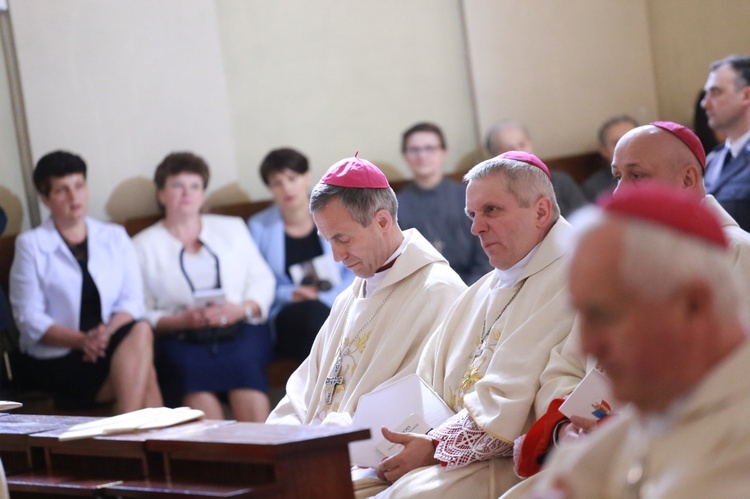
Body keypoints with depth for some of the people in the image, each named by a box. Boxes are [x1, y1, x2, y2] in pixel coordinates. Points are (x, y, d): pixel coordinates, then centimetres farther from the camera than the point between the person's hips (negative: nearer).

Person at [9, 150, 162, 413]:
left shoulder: (115, 238, 15)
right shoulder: (31, 245, 4)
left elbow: (133, 301, 6)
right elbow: (29, 319, -4)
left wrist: (109, 332, -17)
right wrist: (82, 340, -21)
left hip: (111, 347, 4)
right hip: (52, 360, -3)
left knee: (140, 332, -34)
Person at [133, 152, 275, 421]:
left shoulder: (232, 228, 23)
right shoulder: (144, 245, 15)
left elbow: (263, 280, 15)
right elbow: (141, 313, 5)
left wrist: (242, 309, -5)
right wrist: (182, 320, -12)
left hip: (240, 331, 2)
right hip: (180, 339, -1)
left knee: (243, 363, -32)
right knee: (193, 369, -34)